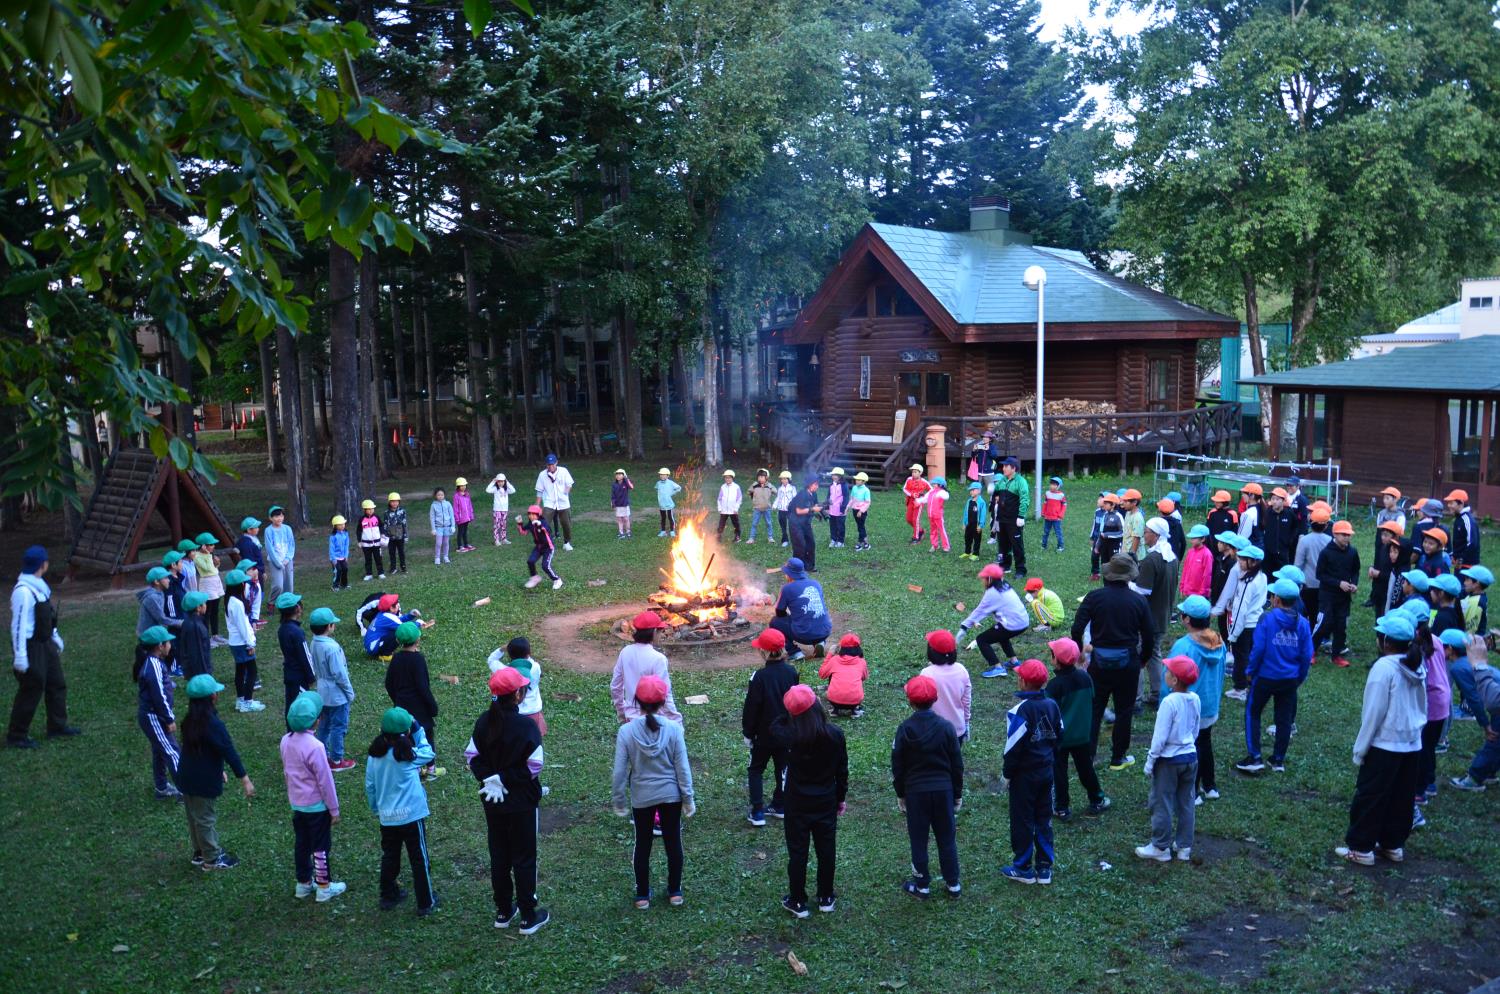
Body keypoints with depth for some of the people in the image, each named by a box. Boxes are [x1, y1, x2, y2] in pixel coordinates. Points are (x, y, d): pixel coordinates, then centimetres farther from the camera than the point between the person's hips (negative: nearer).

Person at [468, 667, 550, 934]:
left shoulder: (484, 721, -5)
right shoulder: (526, 726, -22)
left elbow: (473, 756, -3)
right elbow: (534, 766, -20)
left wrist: (490, 778, -8)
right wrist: (506, 779, -11)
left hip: (493, 801, 5)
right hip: (522, 802, -5)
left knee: (498, 856, 18)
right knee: (524, 859, 8)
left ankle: (503, 912, 30)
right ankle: (528, 917, 18)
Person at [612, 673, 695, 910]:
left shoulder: (626, 731, -16)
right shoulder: (673, 729, -16)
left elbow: (619, 771, -12)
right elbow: (682, 768, -10)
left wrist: (618, 801, 2)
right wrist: (688, 798, 1)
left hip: (642, 798, 0)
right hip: (671, 795, 0)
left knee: (643, 845, 18)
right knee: (673, 842, 18)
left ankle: (643, 895, 29)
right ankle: (675, 892, 31)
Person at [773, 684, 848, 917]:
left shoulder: (790, 736, -22)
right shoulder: (835, 734, -14)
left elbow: (774, 728, 4)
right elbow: (842, 770, -2)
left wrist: (789, 715, -5)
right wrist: (841, 798, 11)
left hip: (797, 804, -2)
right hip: (826, 802, 2)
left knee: (797, 852, 11)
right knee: (826, 850, 17)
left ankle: (798, 902, 21)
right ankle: (826, 898, 31)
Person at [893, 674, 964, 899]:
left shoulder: (905, 729, -10)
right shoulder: (945, 727, -6)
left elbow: (897, 766, -4)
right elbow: (957, 764, 0)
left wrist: (900, 794, 9)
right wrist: (958, 794, 11)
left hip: (915, 791, -2)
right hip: (944, 789, 2)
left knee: (918, 839, 10)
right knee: (947, 838, 13)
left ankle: (922, 884, 20)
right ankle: (953, 884, 22)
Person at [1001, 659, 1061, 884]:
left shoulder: (1020, 711, -22)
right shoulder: (1052, 706, 0)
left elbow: (1014, 747, -18)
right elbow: (1058, 737, 8)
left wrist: (1007, 774, -6)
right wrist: (1052, 765, 18)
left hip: (1024, 775, -6)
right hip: (1047, 771, 6)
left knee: (1022, 820, 7)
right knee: (1044, 819, 15)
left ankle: (1023, 868, 16)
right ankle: (1045, 867, 21)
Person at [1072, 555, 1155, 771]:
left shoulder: (1094, 597, -9)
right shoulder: (1139, 601, -6)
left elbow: (1076, 629, -12)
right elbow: (1149, 637, 0)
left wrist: (1080, 648, 5)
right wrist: (1141, 659, 16)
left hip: (1099, 661, 0)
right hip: (1128, 662, 0)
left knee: (1094, 709, 12)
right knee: (1124, 711, 13)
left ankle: (1087, 755, 13)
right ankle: (1118, 758, 21)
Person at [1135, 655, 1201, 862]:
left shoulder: (1169, 702, -23)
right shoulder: (1195, 699, -2)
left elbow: (1160, 736, -19)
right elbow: (1195, 731, 11)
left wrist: (1150, 761, -9)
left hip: (1169, 760, -7)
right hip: (1191, 757, 7)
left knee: (1162, 804, 6)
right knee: (1185, 803, 16)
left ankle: (1160, 847, 14)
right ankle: (1184, 846, 25)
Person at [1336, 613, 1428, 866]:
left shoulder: (1384, 667, -18)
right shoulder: (1418, 667, 3)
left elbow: (1373, 713, -16)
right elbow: (1423, 709, 11)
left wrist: (1360, 750, -8)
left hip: (1385, 745, -7)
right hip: (1412, 745, 7)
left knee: (1369, 798, 4)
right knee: (1401, 799, 16)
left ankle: (1361, 847, 10)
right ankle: (1393, 845, 26)